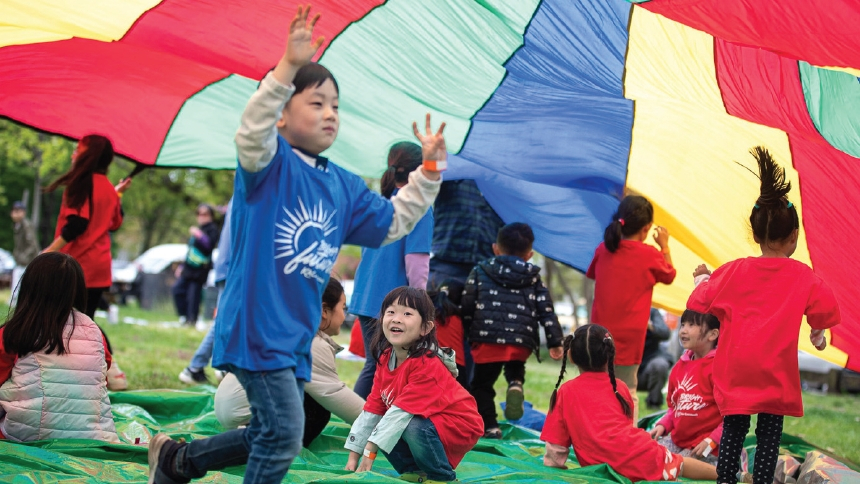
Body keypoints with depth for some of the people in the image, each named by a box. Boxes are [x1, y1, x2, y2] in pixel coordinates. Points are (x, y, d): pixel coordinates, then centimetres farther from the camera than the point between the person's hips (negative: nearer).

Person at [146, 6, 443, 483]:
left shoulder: (344, 187, 12)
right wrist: (288, 66, -42)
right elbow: (253, 129, -31)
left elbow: (393, 221, 20)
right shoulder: (271, 161, -9)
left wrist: (428, 169, 11)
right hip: (255, 327, -9)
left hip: (296, 334, 9)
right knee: (283, 433, -13)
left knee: (266, 436, 18)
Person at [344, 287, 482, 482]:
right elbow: (373, 409, -1)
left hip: (459, 427, -8)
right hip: (425, 421, 8)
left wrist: (370, 451, -31)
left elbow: (403, 410, -30)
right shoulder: (385, 360, -2)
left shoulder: (427, 365, -27)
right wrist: (354, 457, -6)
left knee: (414, 428, -32)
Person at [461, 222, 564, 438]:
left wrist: (466, 332, 19)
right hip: (521, 343, 2)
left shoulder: (480, 272, 11)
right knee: (515, 368, 31)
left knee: (482, 384, 12)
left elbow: (467, 306, 7)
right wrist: (555, 342, 12)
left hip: (487, 339, -2)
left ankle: (489, 426, 4)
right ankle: (515, 384, -2)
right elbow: (546, 311, 10)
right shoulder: (533, 279, 16)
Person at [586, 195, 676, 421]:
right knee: (628, 392, 4)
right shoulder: (650, 255, -9)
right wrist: (665, 246, 23)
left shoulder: (603, 249, 1)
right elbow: (669, 276, 11)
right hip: (628, 338, -3)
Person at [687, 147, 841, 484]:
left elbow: (698, 303, 6)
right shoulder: (803, 276, -1)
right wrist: (817, 333, 15)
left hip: (735, 373, 2)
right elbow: (826, 310, -6)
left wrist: (703, 279, 26)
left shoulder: (733, 272, 2)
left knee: (733, 431, 10)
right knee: (769, 434, 4)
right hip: (776, 375, -2)